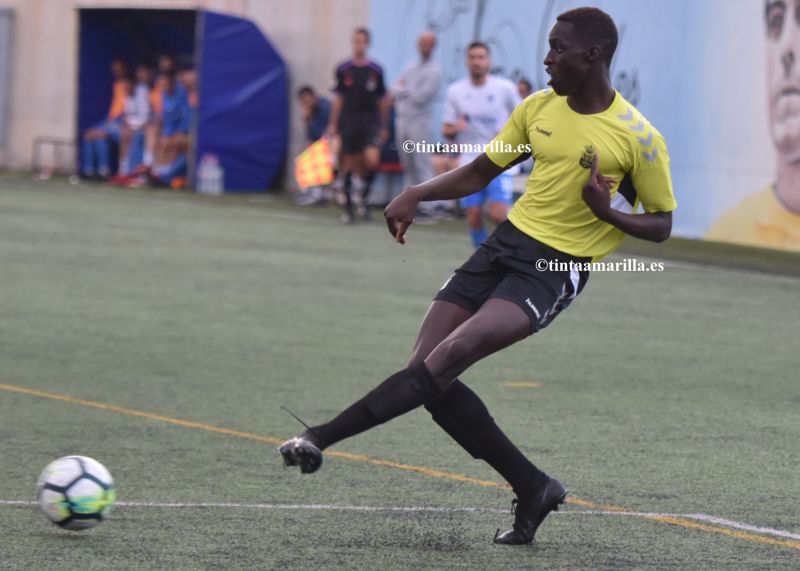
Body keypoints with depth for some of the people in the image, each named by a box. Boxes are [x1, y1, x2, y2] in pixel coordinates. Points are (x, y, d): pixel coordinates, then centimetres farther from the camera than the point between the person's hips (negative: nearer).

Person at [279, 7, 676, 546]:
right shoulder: (540, 107, 7)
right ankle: (533, 488, 4)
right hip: (509, 240, 7)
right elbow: (480, 172, 17)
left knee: (452, 354, -26)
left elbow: (662, 225, -1)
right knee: (427, 371, -6)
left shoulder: (639, 138, -9)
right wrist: (418, 195, 0)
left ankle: (321, 439, -27)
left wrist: (608, 213, -20)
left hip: (556, 268, -7)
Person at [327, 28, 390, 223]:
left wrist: (384, 127, 7)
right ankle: (349, 207, 13)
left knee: (372, 160, -20)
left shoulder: (376, 71, 2)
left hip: (370, 122, -1)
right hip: (349, 122, 1)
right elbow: (339, 99, 9)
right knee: (350, 165, 3)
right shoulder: (344, 70, 4)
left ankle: (362, 194, 5)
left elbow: (382, 101, 8)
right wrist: (333, 124, 5)